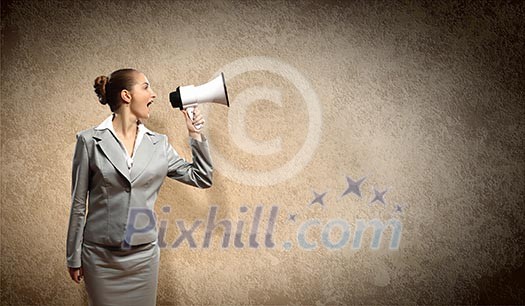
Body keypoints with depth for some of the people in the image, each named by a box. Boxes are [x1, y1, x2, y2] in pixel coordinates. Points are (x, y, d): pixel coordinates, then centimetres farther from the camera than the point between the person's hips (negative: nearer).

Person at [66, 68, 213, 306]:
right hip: (101, 256, -2)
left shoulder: (159, 144, 3)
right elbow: (78, 203, -2)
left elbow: (202, 178, 7)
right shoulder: (90, 140, -6)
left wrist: (195, 134, 1)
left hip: (144, 256, 3)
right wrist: (74, 257, 1)